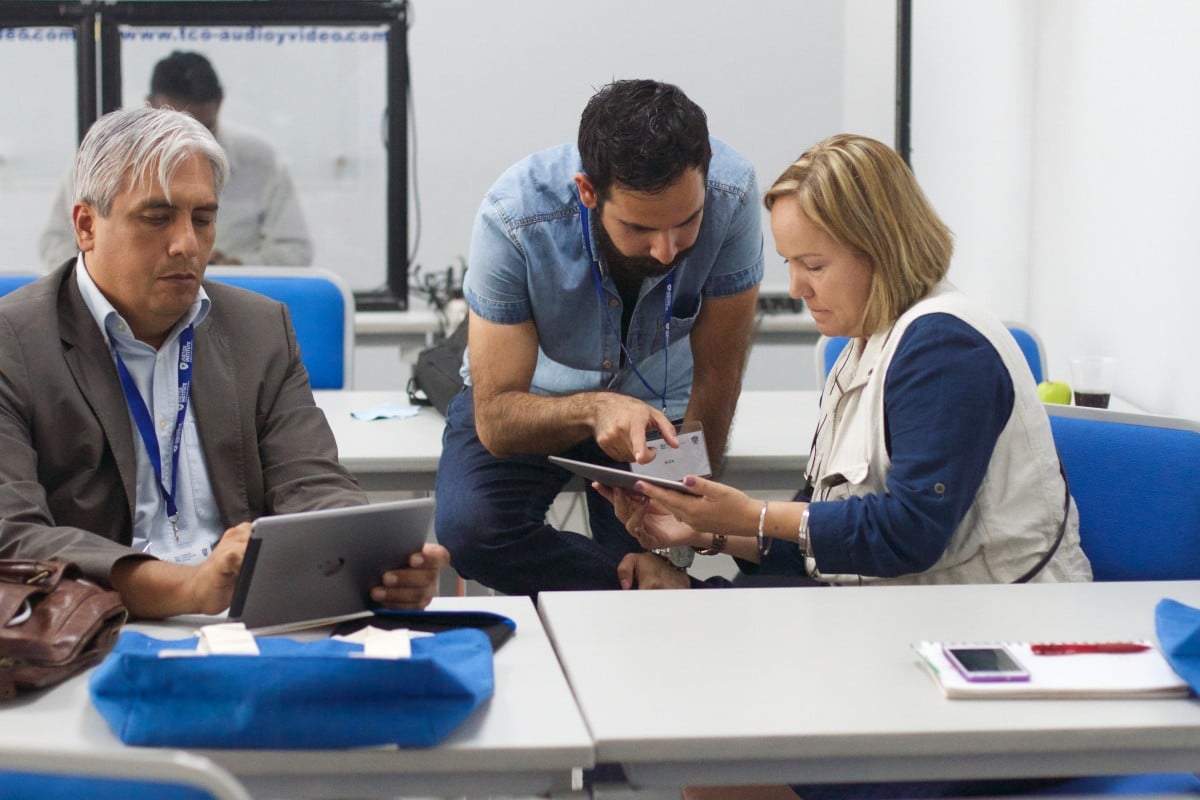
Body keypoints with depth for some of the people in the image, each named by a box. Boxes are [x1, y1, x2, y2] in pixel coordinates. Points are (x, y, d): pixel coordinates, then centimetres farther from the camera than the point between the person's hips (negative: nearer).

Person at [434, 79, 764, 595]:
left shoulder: (731, 192, -29)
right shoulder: (515, 218, -32)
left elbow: (716, 379, -18)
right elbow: (496, 419, -29)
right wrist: (593, 410, -49)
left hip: (659, 405, 1)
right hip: (533, 400, -1)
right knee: (470, 530, -29)